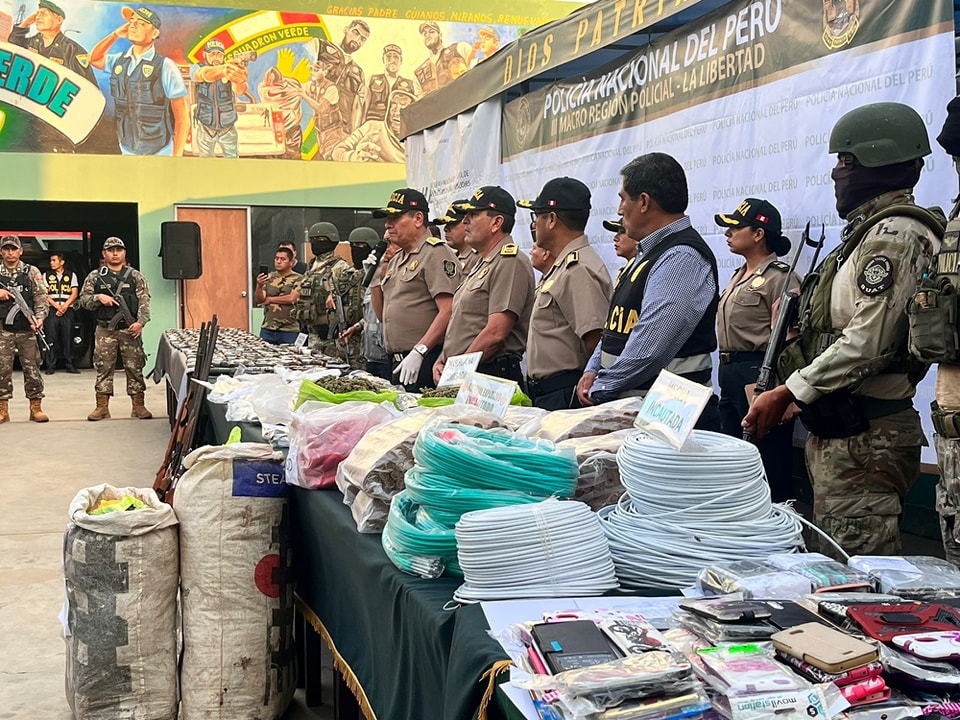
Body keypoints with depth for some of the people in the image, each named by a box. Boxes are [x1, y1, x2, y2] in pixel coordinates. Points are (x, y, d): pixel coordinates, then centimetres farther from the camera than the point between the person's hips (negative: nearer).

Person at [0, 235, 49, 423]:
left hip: (27, 329, -1)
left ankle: (35, 407, 8)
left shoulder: (32, 272, 5)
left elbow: (41, 297, -2)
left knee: (32, 368, 1)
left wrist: (39, 317, -17)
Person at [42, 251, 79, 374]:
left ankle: (69, 365, 4)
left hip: (68, 311, 0)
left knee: (68, 339, -1)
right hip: (51, 311, 0)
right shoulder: (47, 276, 12)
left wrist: (65, 306, -10)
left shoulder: (71, 275, 12)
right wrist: (57, 306, -9)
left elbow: (74, 294, 5)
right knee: (51, 339, -5)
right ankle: (50, 366, -3)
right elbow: (45, 294, 3)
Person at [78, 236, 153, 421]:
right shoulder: (95, 277, 8)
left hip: (130, 330, -1)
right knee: (103, 368, 3)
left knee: (134, 368, 1)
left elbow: (144, 302, -1)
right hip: (105, 331, 1)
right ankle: (102, 407, 9)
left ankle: (138, 406, 7)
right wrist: (98, 298, -13)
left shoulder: (135, 277, 6)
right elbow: (83, 300, 6)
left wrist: (140, 322, -15)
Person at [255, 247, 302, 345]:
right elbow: (258, 300, 3)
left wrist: (270, 299, -2)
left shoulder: (298, 278, -2)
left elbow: (292, 298, -14)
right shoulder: (268, 277, 11)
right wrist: (259, 286, -18)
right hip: (267, 329, 4)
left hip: (289, 330, -3)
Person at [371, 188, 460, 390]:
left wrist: (418, 352, -23)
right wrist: (376, 277, 11)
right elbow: (381, 314, 25)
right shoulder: (396, 259, 20)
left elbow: (448, 311, -19)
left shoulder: (436, 254, -8)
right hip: (397, 362, 8)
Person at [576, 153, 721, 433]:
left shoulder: (682, 258, -17)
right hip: (629, 406, 9)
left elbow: (649, 348, -23)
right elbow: (618, 324, 22)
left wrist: (600, 389, -13)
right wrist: (593, 371, 9)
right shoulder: (653, 254, 17)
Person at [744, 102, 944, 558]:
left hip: (864, 438, -11)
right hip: (838, 431, 11)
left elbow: (867, 343, -23)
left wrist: (788, 392, -18)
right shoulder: (872, 231, 19)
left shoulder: (895, 234, -14)